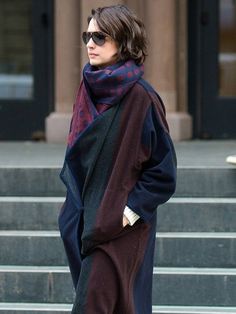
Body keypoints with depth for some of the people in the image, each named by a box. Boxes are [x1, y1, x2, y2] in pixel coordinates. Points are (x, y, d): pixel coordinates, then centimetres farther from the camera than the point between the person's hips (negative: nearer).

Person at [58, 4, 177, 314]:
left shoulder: (140, 96, -13)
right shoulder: (90, 89, 8)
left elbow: (164, 168, -11)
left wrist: (130, 210, -16)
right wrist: (75, 201, 11)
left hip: (119, 223, -7)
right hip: (86, 217, 7)